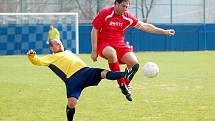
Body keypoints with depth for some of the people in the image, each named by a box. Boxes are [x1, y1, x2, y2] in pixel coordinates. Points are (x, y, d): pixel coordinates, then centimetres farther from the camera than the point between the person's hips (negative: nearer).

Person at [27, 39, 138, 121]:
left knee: (104, 73, -21)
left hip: (86, 71, 5)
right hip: (72, 78, -5)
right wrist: (31, 56, -15)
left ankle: (126, 75, -36)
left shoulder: (68, 52, 38)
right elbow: (37, 61, 6)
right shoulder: (51, 58, 17)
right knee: (72, 103, -20)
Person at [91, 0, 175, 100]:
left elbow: (144, 26, 10)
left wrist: (164, 32, 7)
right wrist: (94, 51, -11)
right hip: (104, 44, -5)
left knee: (134, 63, -17)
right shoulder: (105, 13, -11)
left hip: (119, 45, 5)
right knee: (111, 53, -40)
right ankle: (121, 83, -28)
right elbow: (94, 31, -7)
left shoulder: (127, 17, 2)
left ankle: (126, 85, 9)